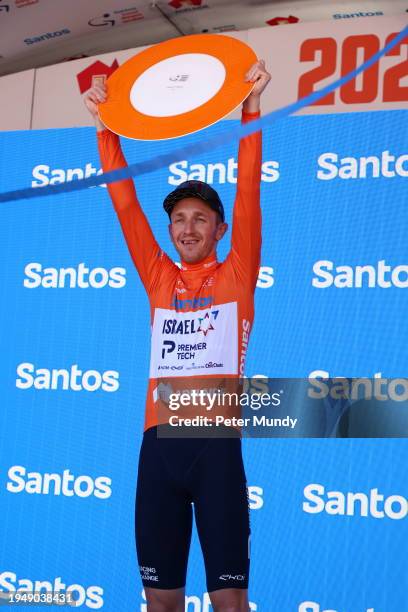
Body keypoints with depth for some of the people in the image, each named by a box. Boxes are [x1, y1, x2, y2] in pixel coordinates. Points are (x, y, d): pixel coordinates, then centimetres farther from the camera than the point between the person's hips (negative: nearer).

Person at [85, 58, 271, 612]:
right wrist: (107, 129, 10)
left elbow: (248, 195, 0)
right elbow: (125, 203, 13)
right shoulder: (160, 279, 15)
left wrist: (251, 109, -4)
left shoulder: (237, 276, 8)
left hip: (216, 443, -3)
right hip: (158, 442, 3)